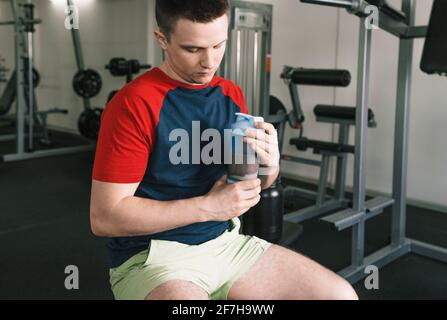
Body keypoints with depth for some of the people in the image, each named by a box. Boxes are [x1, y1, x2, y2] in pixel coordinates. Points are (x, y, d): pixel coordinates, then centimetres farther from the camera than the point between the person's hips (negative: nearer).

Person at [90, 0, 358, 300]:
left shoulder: (232, 95, 5)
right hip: (151, 254, -6)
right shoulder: (133, 104, -16)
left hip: (225, 241, 7)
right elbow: (105, 217, -17)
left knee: (341, 294, -2)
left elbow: (253, 182, 15)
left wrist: (270, 165, -10)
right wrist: (207, 206, -19)